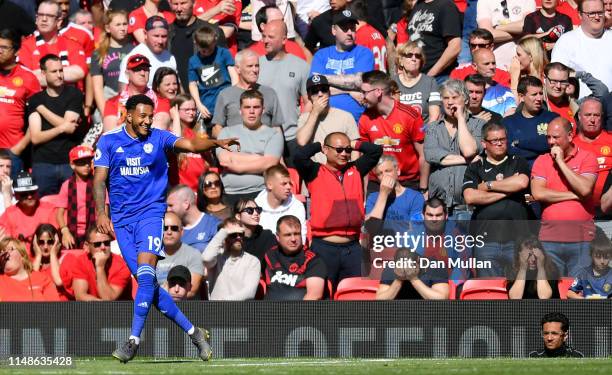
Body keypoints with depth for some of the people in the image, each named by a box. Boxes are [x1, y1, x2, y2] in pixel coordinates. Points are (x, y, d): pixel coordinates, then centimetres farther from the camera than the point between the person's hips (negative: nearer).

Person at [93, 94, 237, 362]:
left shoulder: (158, 138, 4)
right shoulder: (109, 141, 6)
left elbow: (190, 145, -11)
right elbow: (99, 179, 3)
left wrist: (216, 143, -30)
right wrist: (100, 213, -9)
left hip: (151, 212, -2)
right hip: (122, 219, 2)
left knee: (146, 274, -20)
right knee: (145, 281, -2)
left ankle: (133, 341, -19)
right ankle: (193, 332, 7)